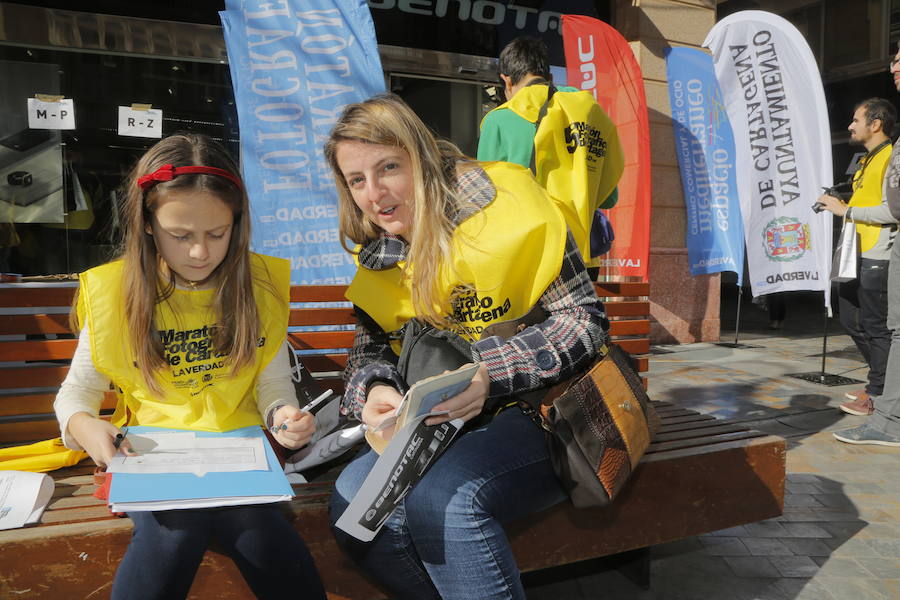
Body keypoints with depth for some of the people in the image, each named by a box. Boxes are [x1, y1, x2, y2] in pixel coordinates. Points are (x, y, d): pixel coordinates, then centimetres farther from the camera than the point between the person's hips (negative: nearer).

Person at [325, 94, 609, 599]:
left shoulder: (505, 201, -13)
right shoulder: (379, 254, 8)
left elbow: (584, 321, -14)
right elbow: (371, 348, 10)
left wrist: (489, 376, -28)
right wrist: (375, 389, -15)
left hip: (546, 407, -6)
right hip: (447, 425, 6)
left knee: (441, 498, -31)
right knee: (354, 499, -17)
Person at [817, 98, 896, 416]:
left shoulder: (891, 157, -10)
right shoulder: (866, 160, 21)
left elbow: (893, 210, -20)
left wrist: (846, 210, -16)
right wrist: (839, 205, 10)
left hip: (877, 256, -10)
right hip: (856, 254, 10)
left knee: (876, 325, -3)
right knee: (852, 321, 15)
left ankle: (877, 395, 7)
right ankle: (881, 380, 28)